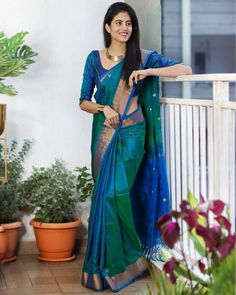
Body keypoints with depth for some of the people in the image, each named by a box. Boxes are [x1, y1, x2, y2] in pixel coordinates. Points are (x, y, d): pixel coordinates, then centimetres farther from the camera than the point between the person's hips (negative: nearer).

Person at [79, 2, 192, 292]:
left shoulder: (143, 58, 0)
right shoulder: (94, 58, 5)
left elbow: (185, 69, -9)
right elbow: (83, 101, 6)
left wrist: (148, 72, -19)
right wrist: (103, 108, -15)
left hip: (131, 135, -3)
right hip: (103, 134, 3)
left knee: (114, 194, -12)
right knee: (105, 196, 3)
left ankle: (112, 265, 4)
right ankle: (120, 259, 16)